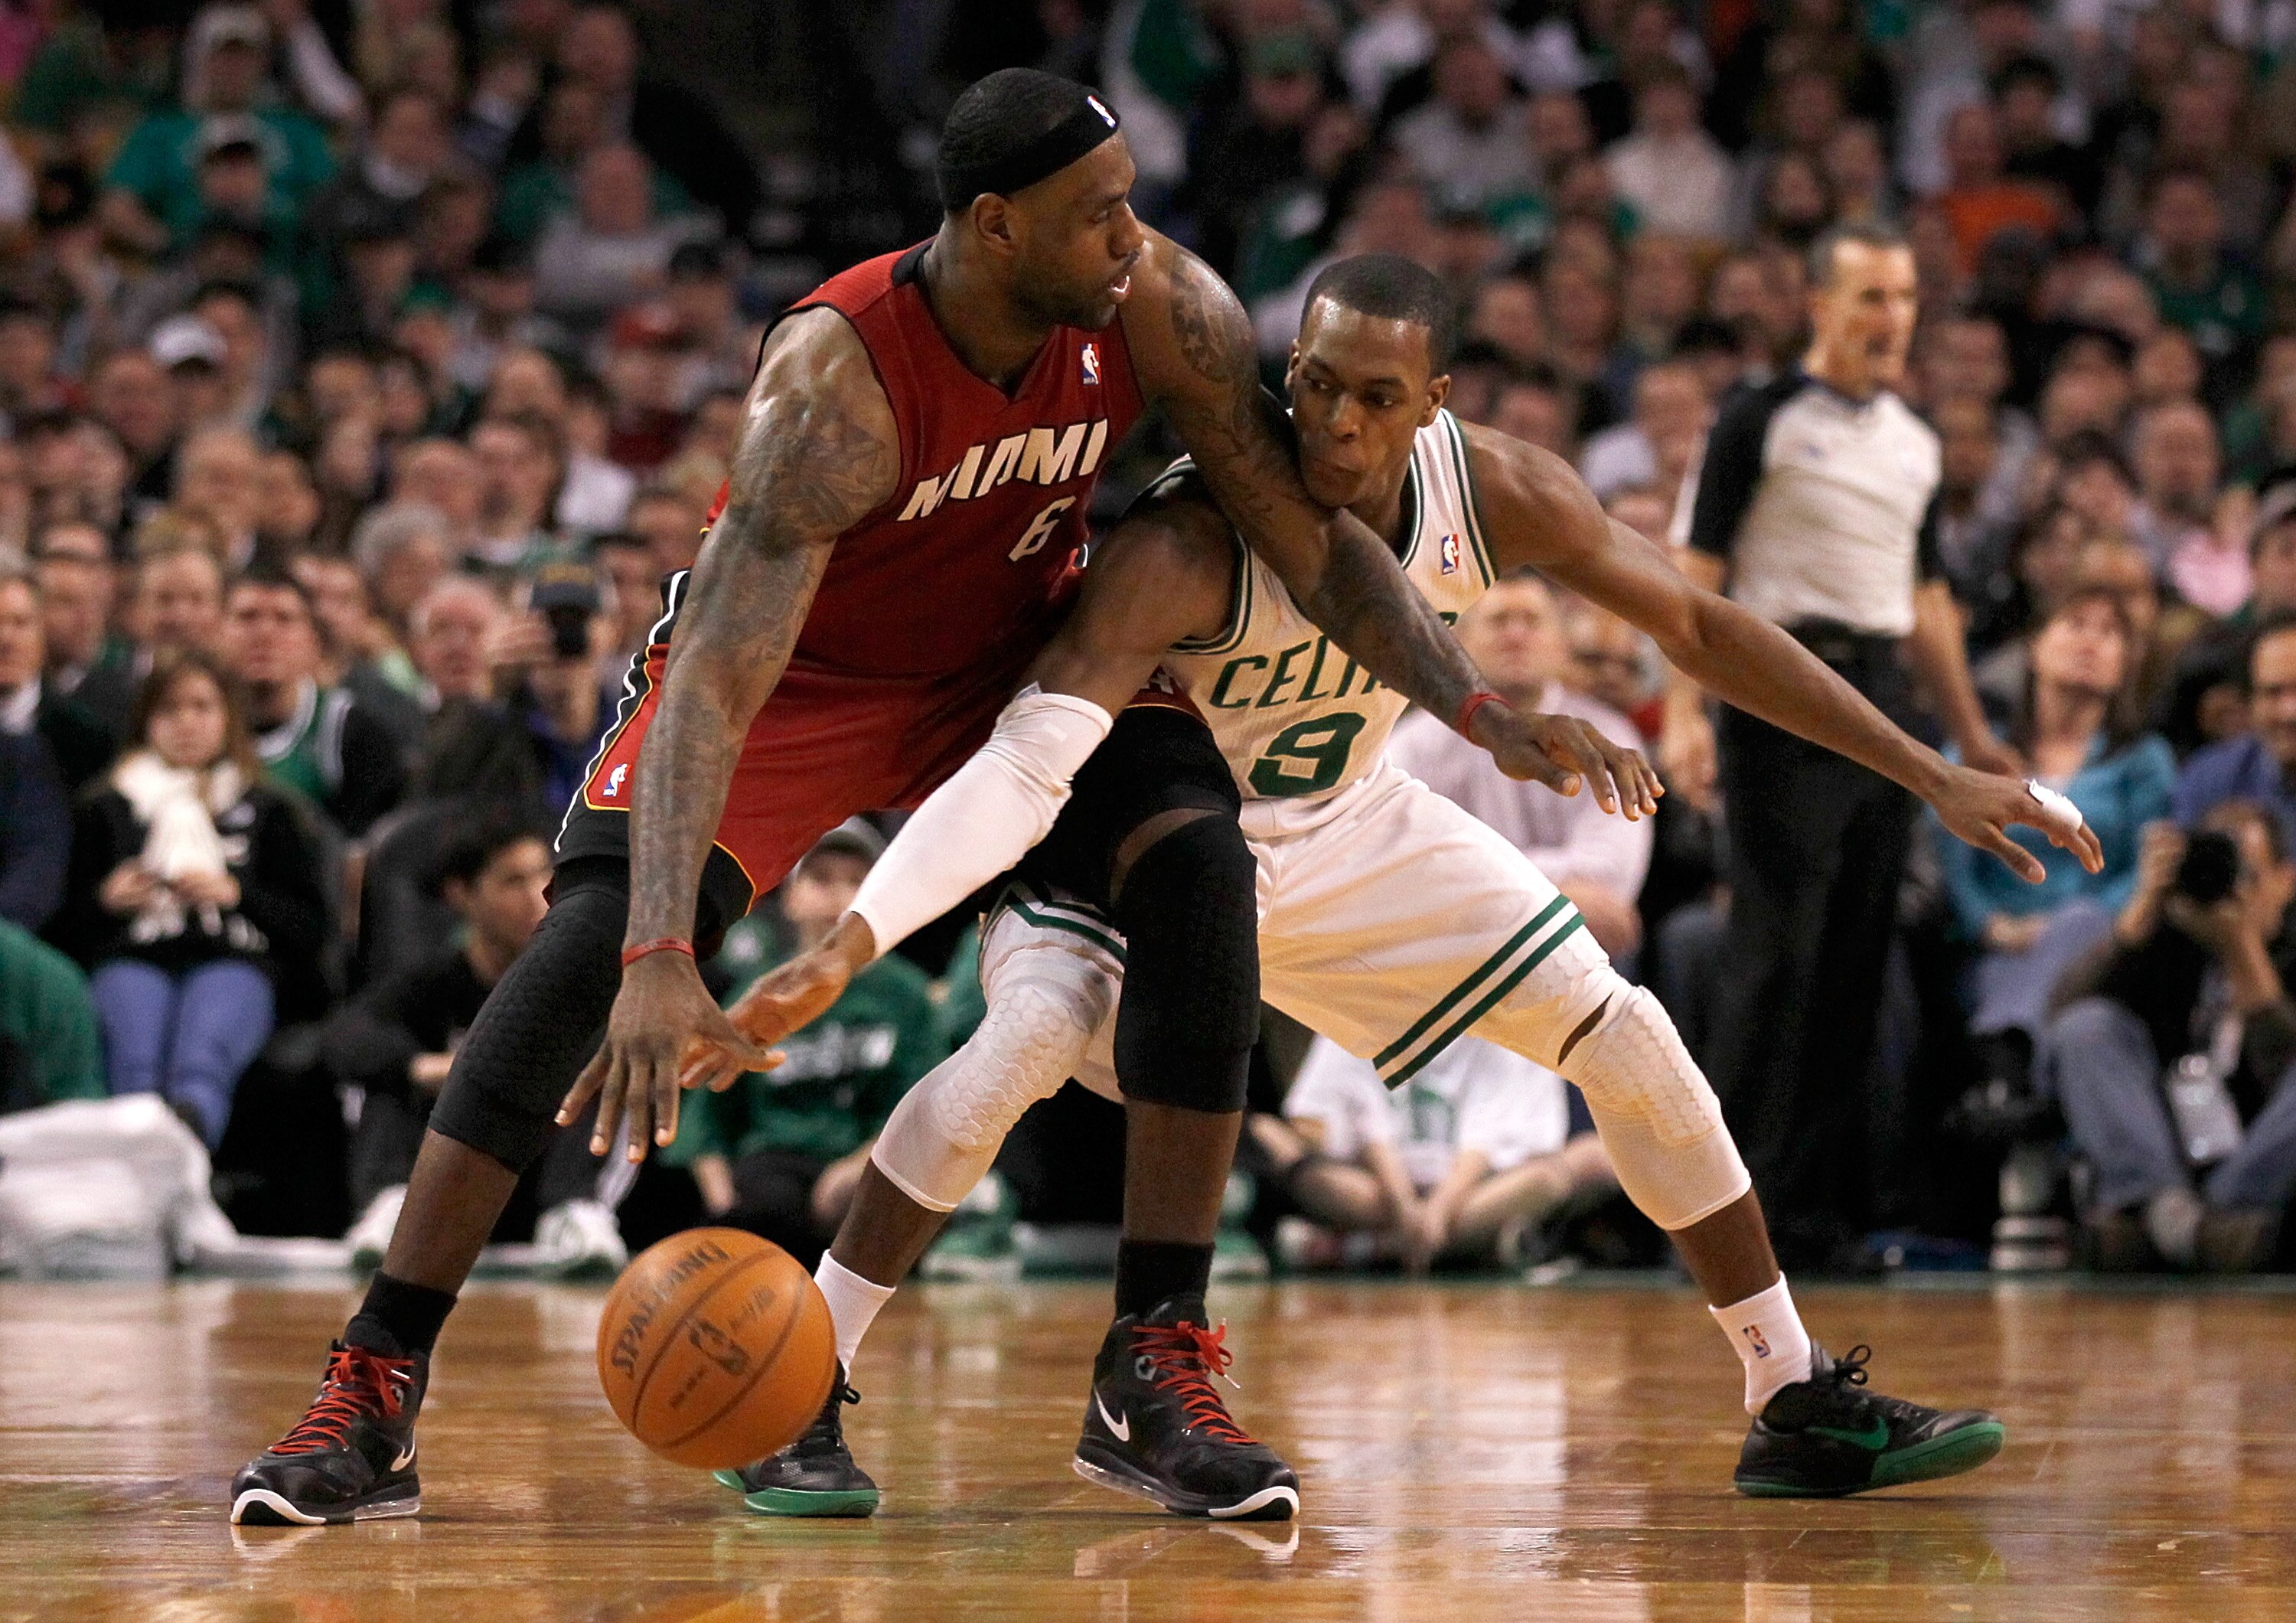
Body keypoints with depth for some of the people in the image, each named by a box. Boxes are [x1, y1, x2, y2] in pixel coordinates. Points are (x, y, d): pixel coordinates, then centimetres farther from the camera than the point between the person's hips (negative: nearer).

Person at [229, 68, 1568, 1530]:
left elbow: (1315, 537, -11)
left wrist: (1482, 713, -20)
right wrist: (662, 962, -53)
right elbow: (714, 684, -43)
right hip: (790, 667, -4)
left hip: (1002, 667, 4)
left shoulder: (1158, 309, -24)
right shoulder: (836, 382, -37)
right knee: (593, 951, -22)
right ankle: (373, 1399, -17)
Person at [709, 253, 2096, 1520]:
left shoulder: (1494, 494, -22)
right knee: (1030, 1036, -33)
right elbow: (1024, 768, -44)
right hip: (1158, 828, -5)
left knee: (1628, 1035, 1)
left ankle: (1800, 1406, 14)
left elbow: (1704, 629, -10)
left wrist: (1937, 778, -10)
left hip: (1347, 821, 5)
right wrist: (843, 949, -58)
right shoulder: (1194, 544, -37)